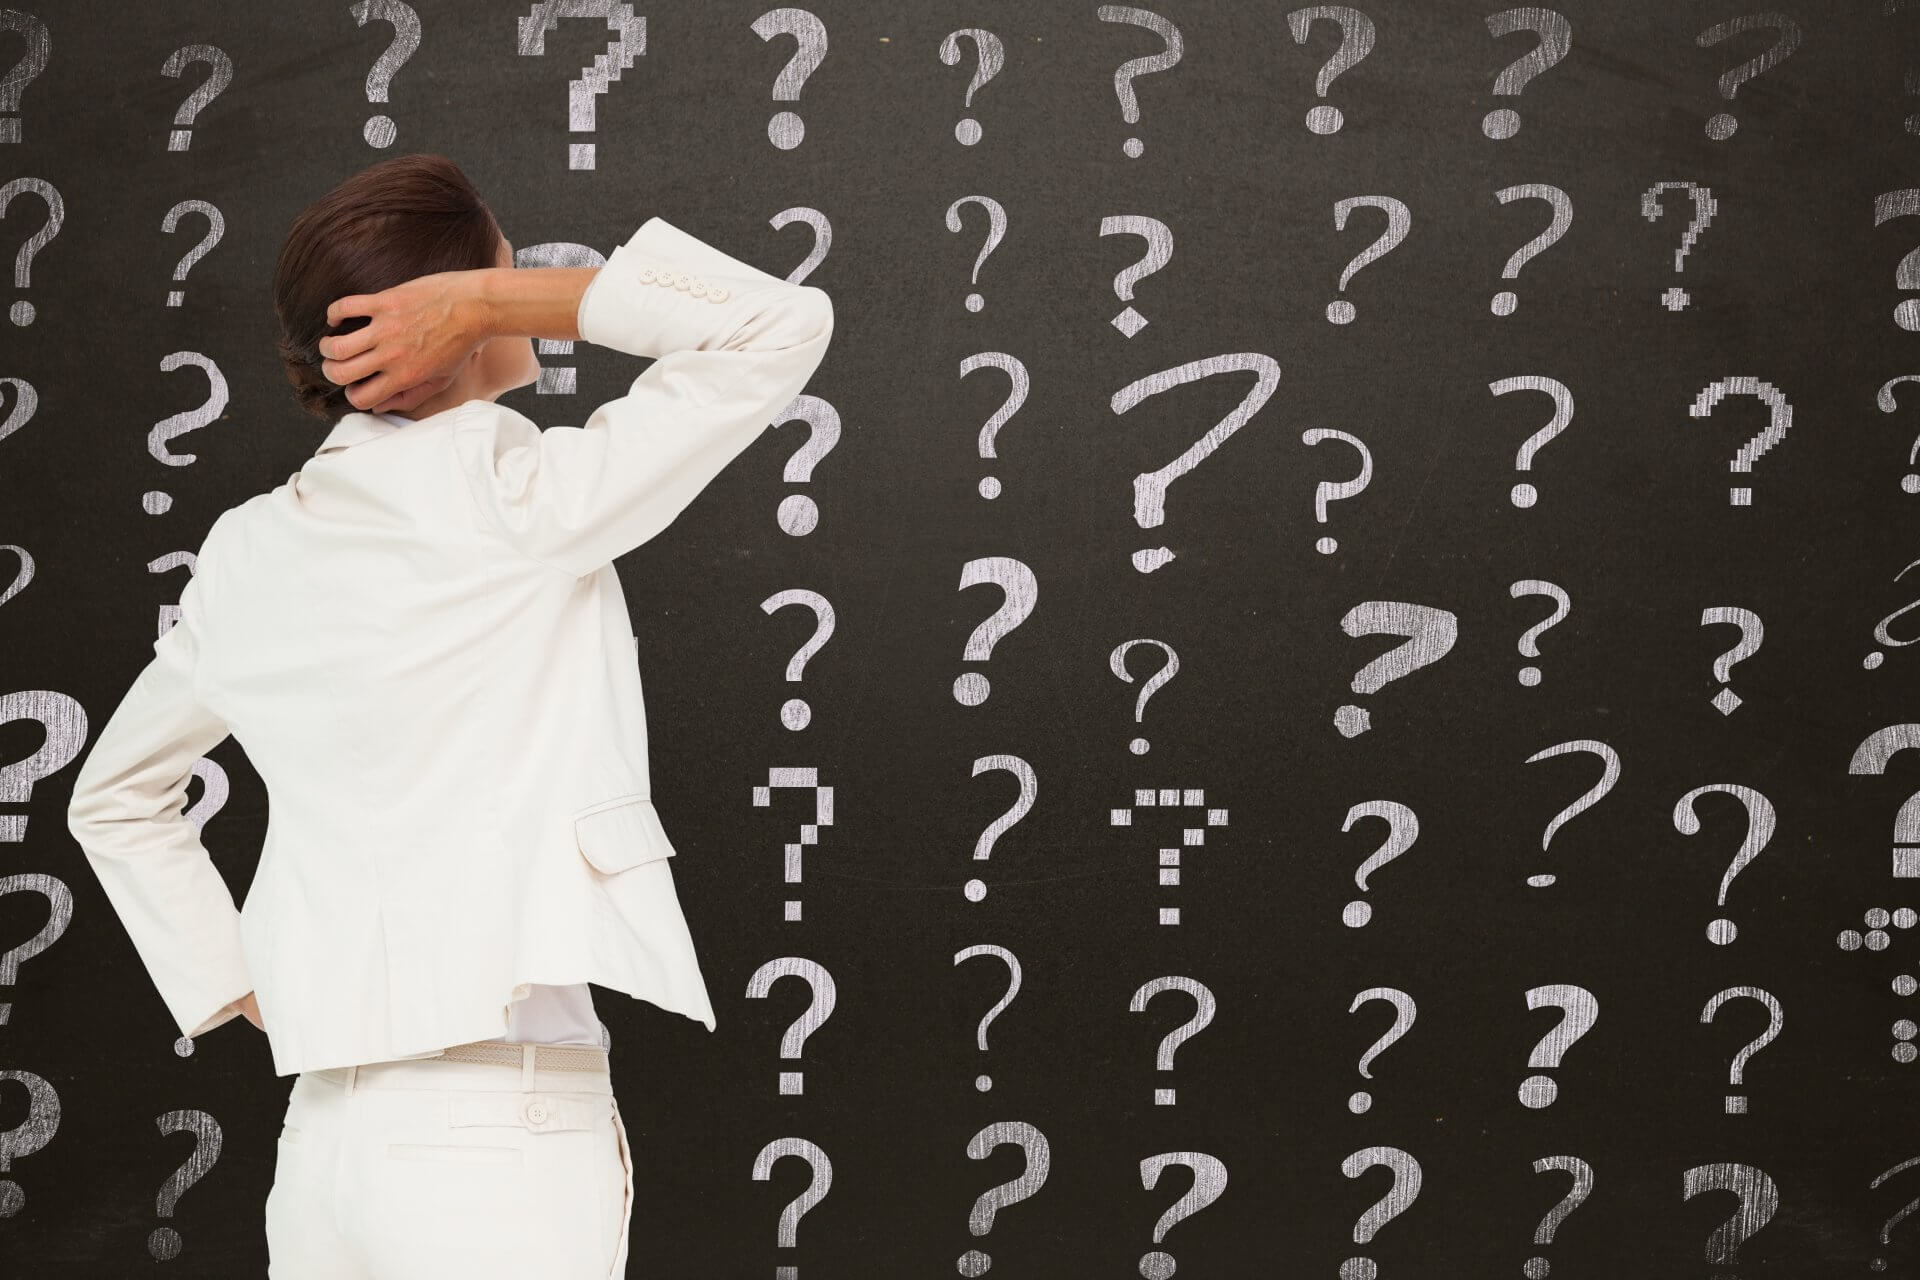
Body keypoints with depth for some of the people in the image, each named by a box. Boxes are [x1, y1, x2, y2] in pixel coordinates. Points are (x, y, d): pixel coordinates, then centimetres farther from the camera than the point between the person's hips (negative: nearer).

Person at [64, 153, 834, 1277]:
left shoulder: (246, 555, 11)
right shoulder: (509, 499, -10)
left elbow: (115, 797, 25)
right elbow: (784, 323, -9)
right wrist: (494, 295, -7)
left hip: (324, 1130, 7)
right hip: (499, 1139, -7)